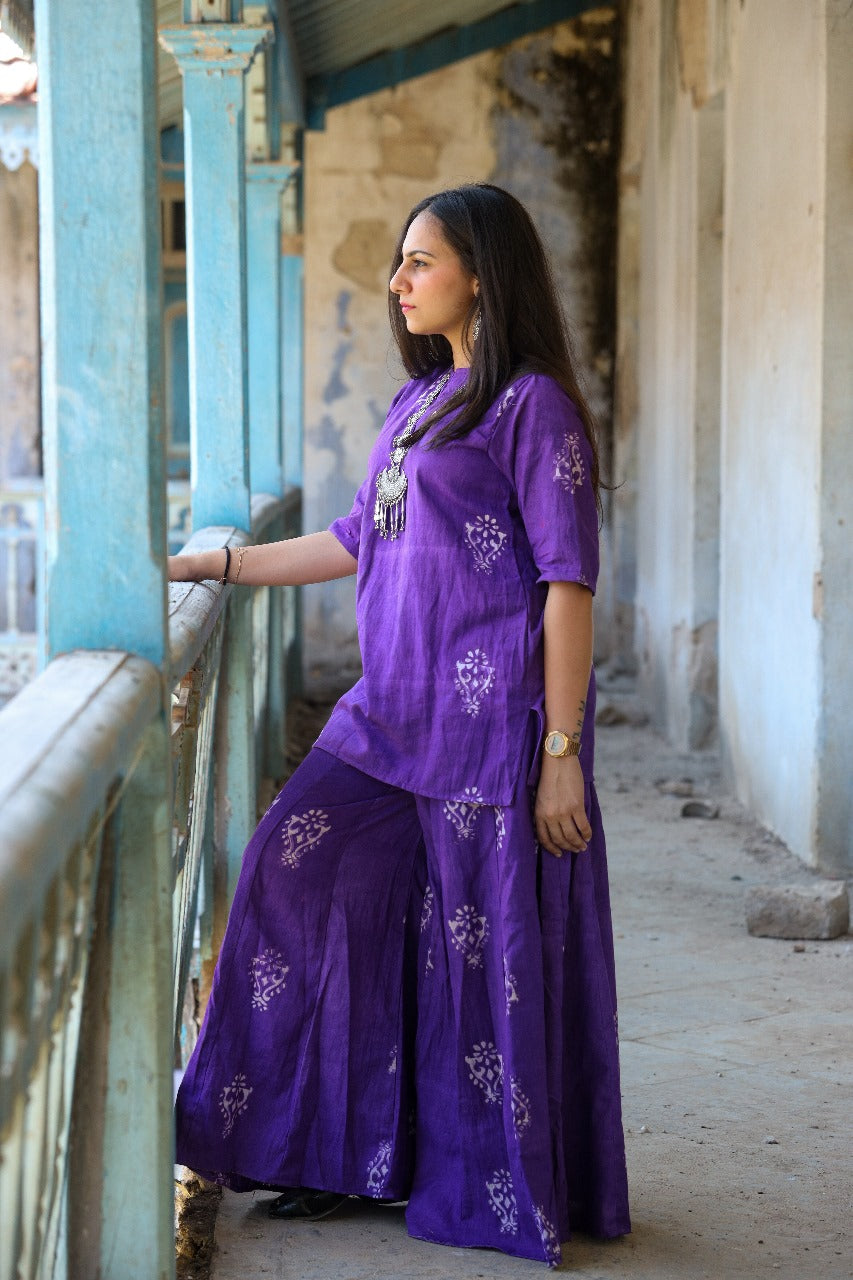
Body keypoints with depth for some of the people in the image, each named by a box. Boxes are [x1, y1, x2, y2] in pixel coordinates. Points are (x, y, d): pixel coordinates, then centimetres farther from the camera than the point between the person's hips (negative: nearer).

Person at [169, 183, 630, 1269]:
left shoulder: (532, 404, -8)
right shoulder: (420, 401, 17)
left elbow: (568, 581, -13)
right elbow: (361, 539, 25)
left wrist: (561, 752, -17)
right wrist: (214, 566, 24)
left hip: (492, 723, -8)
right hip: (393, 710, 8)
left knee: (491, 947, -2)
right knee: (300, 873, 2)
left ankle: (509, 1193, 14)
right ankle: (338, 1150, 14)